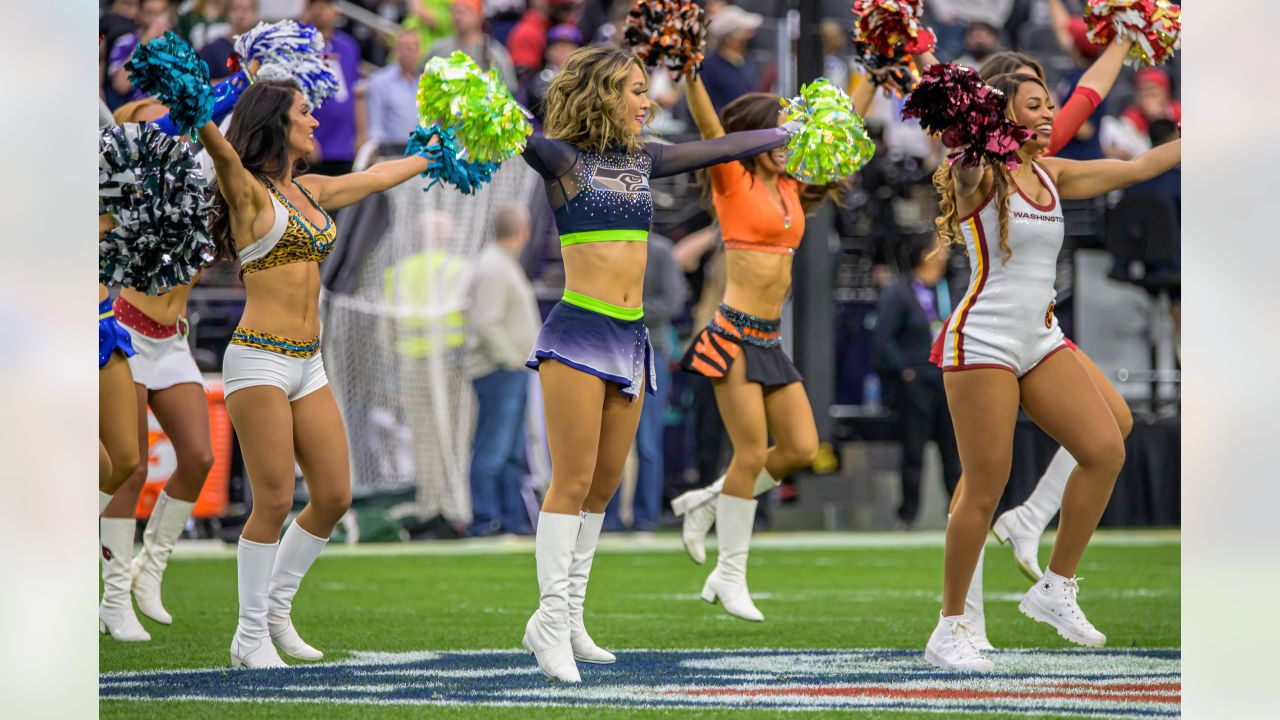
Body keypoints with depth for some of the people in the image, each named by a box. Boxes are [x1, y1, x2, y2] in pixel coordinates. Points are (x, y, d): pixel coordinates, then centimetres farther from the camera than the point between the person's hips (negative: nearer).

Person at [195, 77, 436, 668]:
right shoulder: (249, 192, -7)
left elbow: (378, 177, 30)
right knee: (274, 501, -10)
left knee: (334, 495, 5)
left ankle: (275, 610, 21)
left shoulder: (311, 191, 15)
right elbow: (224, 155, -29)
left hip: (308, 364, 8)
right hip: (259, 359, -8)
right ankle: (250, 638, -1)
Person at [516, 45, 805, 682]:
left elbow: (716, 149, 25)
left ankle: (566, 618, 12)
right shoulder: (563, 158, -4)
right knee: (573, 481, -9)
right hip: (578, 334, -7)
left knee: (605, 484, 7)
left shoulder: (642, 161, 14)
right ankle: (550, 621, -6)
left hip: (631, 337, 7)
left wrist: (789, 132, 36)